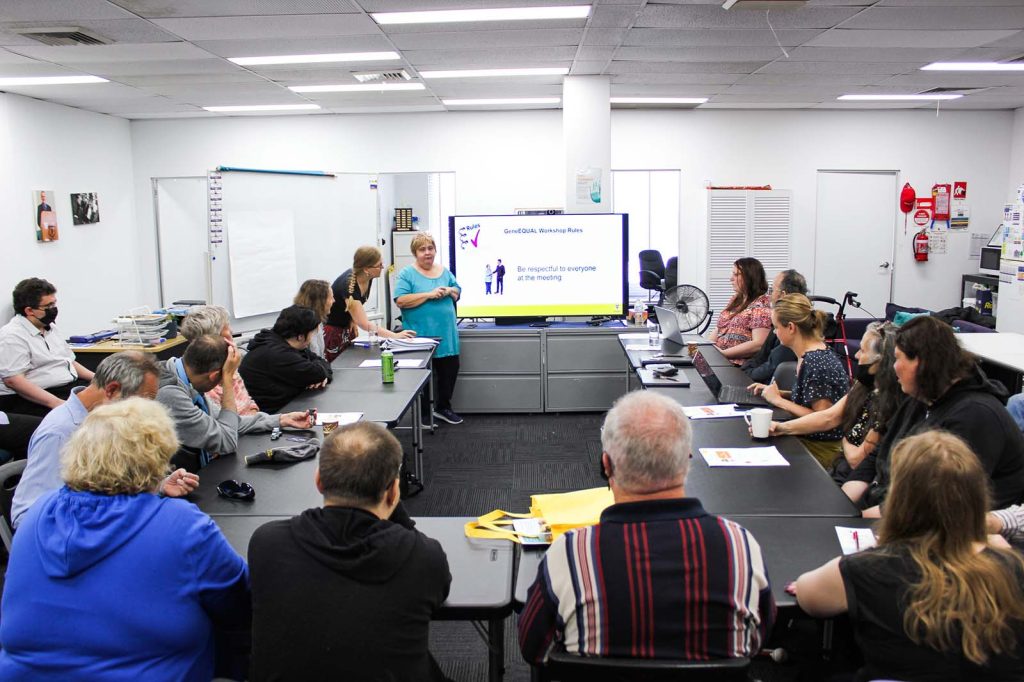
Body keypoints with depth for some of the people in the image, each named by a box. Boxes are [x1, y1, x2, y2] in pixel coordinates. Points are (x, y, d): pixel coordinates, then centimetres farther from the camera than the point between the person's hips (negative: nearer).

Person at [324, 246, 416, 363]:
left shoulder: (368, 278, -9)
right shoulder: (349, 285, -32)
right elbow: (364, 324, -35)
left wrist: (353, 321, -4)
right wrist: (394, 335, -41)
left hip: (347, 328, 7)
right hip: (331, 330, -7)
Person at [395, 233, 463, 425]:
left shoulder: (444, 271, 11)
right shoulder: (407, 273, -6)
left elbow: (458, 291, 18)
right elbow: (400, 300, -17)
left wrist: (449, 291, -6)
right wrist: (430, 295, -20)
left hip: (446, 334, 5)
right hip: (421, 335, -5)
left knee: (450, 369, 9)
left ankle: (443, 408, 28)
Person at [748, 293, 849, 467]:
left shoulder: (816, 363, -22)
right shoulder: (808, 355, 6)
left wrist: (778, 400, -16)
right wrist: (777, 393, 3)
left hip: (823, 448, -8)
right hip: (810, 438, 8)